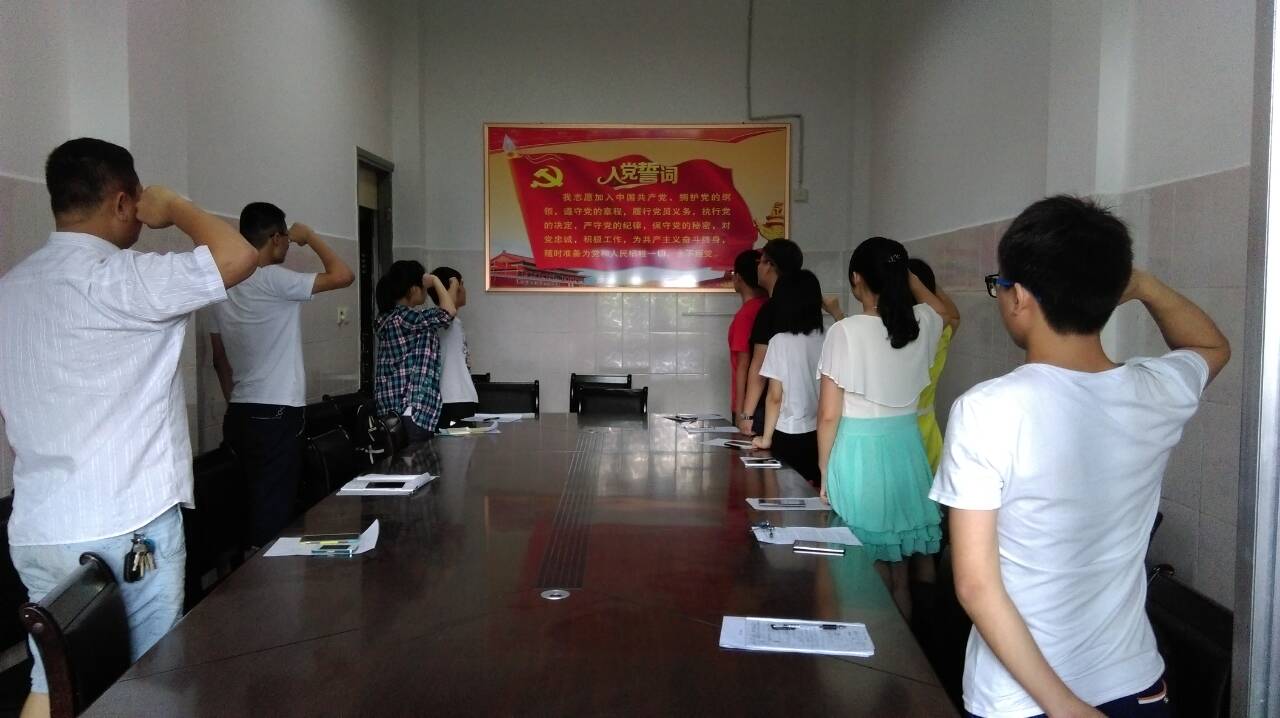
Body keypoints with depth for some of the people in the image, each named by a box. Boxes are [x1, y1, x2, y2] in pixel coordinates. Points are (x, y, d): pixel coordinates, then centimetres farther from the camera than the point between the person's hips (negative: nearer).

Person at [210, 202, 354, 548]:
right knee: (272, 510, -2)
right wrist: (309, 236, -4)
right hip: (276, 414, -8)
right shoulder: (273, 280, -15)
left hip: (239, 414, 8)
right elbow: (343, 276, -18)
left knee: (253, 504, 16)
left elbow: (219, 359, 16)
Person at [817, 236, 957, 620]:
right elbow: (945, 310, 29)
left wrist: (824, 471, -1)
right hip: (906, 447, 5)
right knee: (912, 556, 15)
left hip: (858, 450, -5)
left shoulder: (845, 331, -13)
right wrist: (908, 276, 26)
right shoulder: (920, 325, 0)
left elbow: (829, 414, -11)